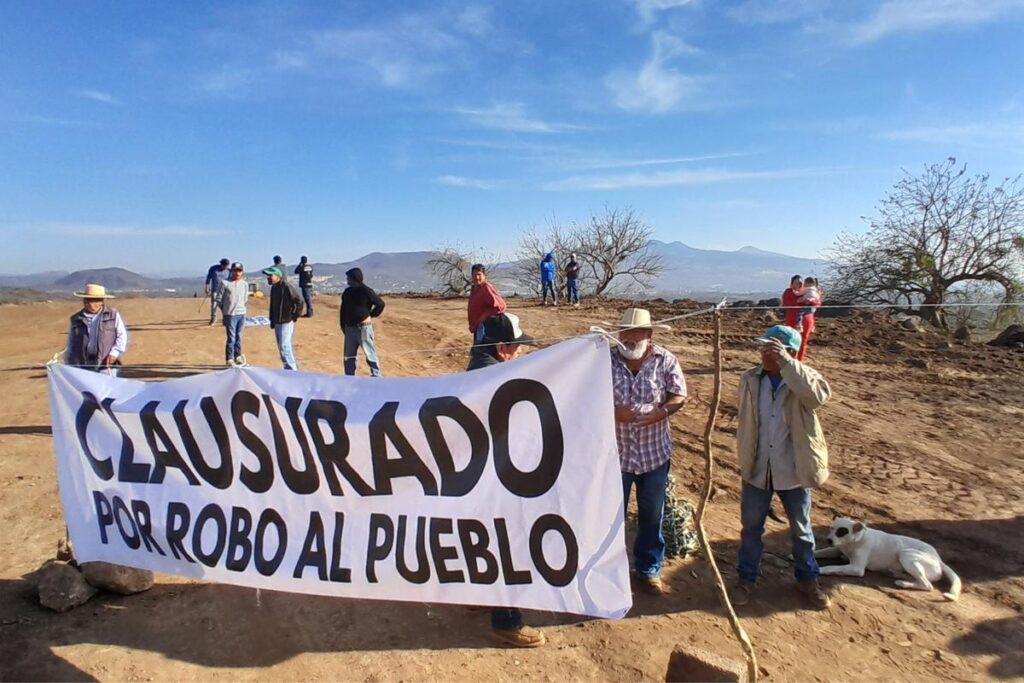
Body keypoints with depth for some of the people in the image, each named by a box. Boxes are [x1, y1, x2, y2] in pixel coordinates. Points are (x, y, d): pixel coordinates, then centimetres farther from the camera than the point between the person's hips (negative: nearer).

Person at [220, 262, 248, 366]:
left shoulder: (245, 284, 8)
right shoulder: (225, 283, -5)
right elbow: (220, 298, -1)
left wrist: (241, 308, 11)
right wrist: (224, 310, 3)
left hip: (242, 314, 4)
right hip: (230, 315, -4)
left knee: (239, 337, 11)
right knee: (231, 337, -4)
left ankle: (238, 357, 22)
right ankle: (229, 359, 5)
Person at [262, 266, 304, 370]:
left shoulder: (287, 287, -16)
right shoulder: (274, 288, 12)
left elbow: (299, 301, -21)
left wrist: (295, 316, -15)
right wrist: (272, 320, 18)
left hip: (286, 322, -9)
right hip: (277, 322, 9)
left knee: (284, 346, -13)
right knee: (281, 347, 14)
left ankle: (291, 370, -7)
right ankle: (293, 365, 24)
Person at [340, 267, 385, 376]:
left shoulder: (366, 291, -10)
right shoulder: (347, 292, 9)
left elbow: (380, 304, -7)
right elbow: (343, 310, 16)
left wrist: (370, 315, -2)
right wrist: (343, 325, 14)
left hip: (363, 327, -7)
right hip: (350, 328, 7)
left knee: (370, 354, -2)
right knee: (349, 355, 13)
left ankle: (376, 378, 5)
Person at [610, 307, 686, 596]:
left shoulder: (665, 360, -8)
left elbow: (679, 396, -3)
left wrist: (661, 412, -21)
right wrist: (612, 411, -23)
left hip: (654, 452, 1)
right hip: (614, 451, -1)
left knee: (651, 515, 16)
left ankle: (649, 568, 36)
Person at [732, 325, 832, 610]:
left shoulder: (803, 378, -14)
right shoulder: (750, 379, -5)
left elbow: (820, 395, -38)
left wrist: (786, 363, -39)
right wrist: (743, 459, 7)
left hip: (794, 472, -2)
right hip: (757, 470, 2)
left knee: (801, 529, 18)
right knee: (751, 527, 15)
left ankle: (808, 579, 39)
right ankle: (746, 579, 33)